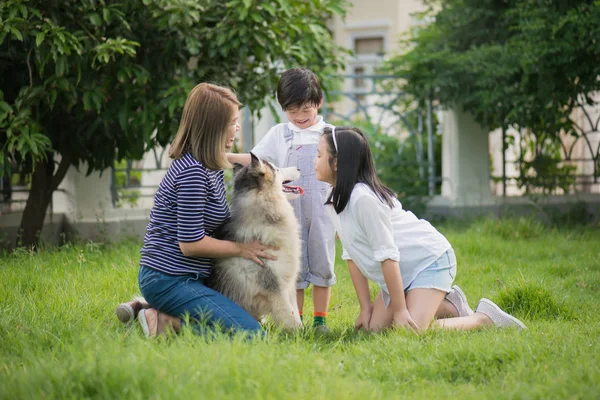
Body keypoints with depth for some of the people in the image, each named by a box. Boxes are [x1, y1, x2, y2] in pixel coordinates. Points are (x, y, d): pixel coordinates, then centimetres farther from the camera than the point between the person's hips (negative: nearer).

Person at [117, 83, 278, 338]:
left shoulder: (211, 167, 12)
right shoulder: (193, 172, -19)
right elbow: (191, 243, -19)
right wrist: (241, 249, -7)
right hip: (170, 280, -10)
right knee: (250, 335, -16)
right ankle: (165, 322, -9)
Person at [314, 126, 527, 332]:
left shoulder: (363, 198, -26)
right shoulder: (335, 202, 3)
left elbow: (387, 255, -26)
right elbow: (352, 256, 5)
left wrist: (400, 310, -22)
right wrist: (365, 307, 2)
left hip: (430, 260, -9)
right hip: (402, 273, 9)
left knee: (412, 331, -24)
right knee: (373, 329, 1)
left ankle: (485, 317, -1)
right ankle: (448, 305, 17)